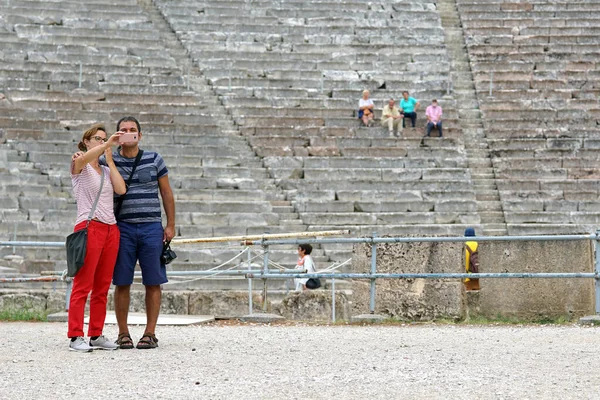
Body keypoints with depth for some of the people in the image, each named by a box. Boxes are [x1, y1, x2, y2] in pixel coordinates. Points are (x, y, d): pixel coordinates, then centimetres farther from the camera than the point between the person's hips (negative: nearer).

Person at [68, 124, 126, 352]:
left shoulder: (106, 171, 20)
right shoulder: (79, 167, 2)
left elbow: (121, 189, 1)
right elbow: (82, 159, -25)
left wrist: (109, 160, 6)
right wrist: (109, 143, -26)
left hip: (111, 230, 7)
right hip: (89, 228, -7)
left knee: (102, 287, 7)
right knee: (83, 285, -8)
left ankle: (96, 335, 11)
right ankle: (76, 337, -8)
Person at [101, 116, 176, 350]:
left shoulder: (154, 160, 7)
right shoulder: (109, 161, 6)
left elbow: (167, 194, 10)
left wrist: (170, 225, 5)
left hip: (152, 228, 0)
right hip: (122, 228, 0)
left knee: (153, 283, -1)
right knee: (122, 283, 0)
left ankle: (150, 333, 6)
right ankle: (123, 333, 8)